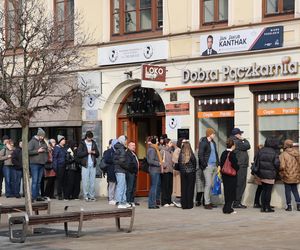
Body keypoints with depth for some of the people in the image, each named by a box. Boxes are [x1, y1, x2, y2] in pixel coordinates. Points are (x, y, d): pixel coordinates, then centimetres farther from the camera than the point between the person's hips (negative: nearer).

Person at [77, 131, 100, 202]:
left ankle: (92, 196, 9)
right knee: (85, 181, -5)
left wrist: (94, 152, -5)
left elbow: (98, 154, 17)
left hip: (93, 165, 3)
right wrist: (87, 152, -15)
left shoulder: (94, 144, 14)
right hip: (85, 165, -3)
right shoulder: (82, 144, 2)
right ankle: (86, 196, 0)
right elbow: (79, 154, -7)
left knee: (92, 181, 4)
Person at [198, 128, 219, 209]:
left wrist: (217, 163, 15)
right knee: (208, 184, -9)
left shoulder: (213, 142, 17)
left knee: (213, 184, 8)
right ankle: (207, 203, -7)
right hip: (208, 166, -8)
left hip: (214, 166, 8)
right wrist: (204, 165, -14)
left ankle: (209, 201, 14)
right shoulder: (203, 142, -8)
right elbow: (200, 155, -13)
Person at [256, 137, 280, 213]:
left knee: (264, 190, 13)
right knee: (268, 191, 2)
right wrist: (276, 171, 3)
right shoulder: (274, 152, -11)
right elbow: (277, 163, -16)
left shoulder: (261, 151, 1)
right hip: (270, 174, -4)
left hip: (262, 173, 4)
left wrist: (258, 172, 12)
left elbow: (257, 161, 4)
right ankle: (267, 207, 4)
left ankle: (263, 207, 13)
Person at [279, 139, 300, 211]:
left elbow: (282, 166, -22)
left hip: (287, 176, -4)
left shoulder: (283, 155, -16)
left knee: (288, 191, 7)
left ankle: (289, 206, 8)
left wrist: (281, 172, -1)